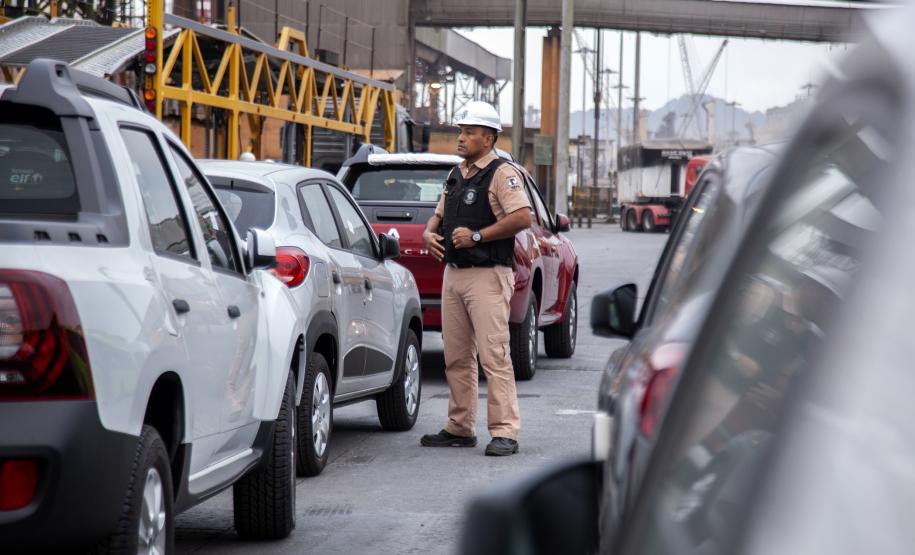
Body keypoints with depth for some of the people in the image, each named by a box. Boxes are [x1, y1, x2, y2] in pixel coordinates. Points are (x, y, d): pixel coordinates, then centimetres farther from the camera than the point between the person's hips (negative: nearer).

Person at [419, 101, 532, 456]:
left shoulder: (502, 174, -8)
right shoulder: (456, 176, 18)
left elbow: (522, 217, -19)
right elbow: (440, 215, 27)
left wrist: (477, 236, -19)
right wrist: (429, 232, 4)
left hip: (488, 275, -9)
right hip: (453, 273, 9)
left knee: (494, 355, -11)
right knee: (456, 358, 10)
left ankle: (505, 432, -11)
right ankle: (460, 428, 17)